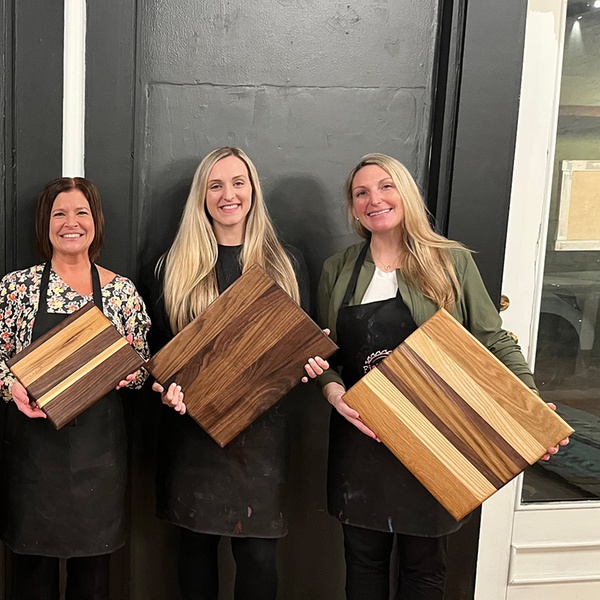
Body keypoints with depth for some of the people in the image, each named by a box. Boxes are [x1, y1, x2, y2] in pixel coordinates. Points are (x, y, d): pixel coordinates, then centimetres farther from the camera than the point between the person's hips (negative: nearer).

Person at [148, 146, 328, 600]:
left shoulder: (286, 263, 5)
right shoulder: (176, 265, 5)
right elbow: (157, 343, 7)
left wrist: (309, 362, -13)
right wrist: (166, 386, -12)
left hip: (262, 426, 0)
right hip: (192, 424, 1)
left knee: (258, 554, 2)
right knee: (196, 543, 13)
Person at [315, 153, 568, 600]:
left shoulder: (453, 262, -3)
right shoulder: (338, 270, 5)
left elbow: (493, 341, -1)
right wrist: (333, 391, -11)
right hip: (360, 439, 2)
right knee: (364, 560, 15)